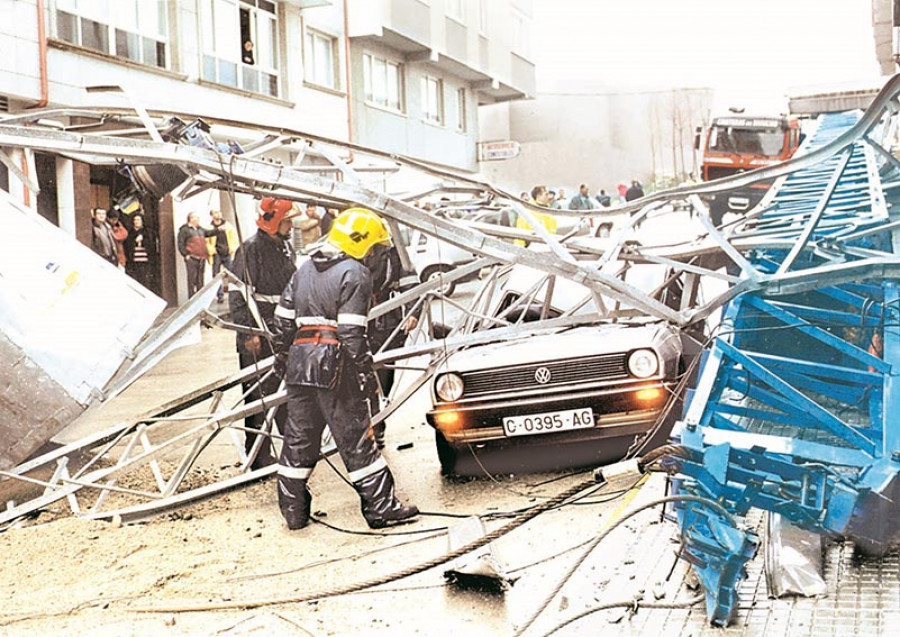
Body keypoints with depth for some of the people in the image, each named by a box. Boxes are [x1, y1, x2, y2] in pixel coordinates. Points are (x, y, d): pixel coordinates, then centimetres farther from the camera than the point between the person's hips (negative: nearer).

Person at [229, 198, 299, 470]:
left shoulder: (286, 246, 13)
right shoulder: (250, 249, -13)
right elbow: (237, 294, -16)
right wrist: (248, 332, -19)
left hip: (283, 329, 8)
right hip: (258, 333, -8)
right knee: (259, 395, -3)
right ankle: (259, 457, 5)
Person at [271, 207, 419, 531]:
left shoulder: (305, 269, 16)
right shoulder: (355, 273, -8)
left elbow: (284, 317, 16)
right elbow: (352, 331, -16)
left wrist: (283, 356, 23)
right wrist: (365, 370, -13)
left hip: (299, 362, 7)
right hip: (334, 367, -7)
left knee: (299, 437, 13)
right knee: (356, 439, 0)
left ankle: (293, 510, 19)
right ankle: (380, 507, 7)